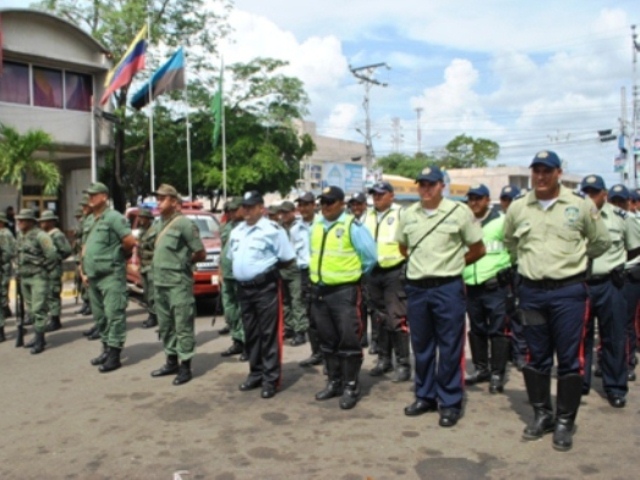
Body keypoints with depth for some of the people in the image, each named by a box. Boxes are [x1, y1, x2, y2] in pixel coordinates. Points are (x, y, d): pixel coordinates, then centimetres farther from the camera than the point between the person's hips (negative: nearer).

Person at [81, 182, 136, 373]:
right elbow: (85, 248, 23)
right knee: (100, 316, 14)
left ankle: (114, 355, -6)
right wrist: (83, 271, 15)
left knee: (114, 315, -7)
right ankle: (106, 349, 24)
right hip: (93, 277, 9)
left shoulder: (114, 217, -9)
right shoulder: (90, 222, 17)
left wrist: (118, 255, 1)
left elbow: (130, 242, -16)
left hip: (111, 276, -9)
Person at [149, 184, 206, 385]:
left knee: (183, 326, -3)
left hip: (179, 283, -8)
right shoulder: (158, 225, 13)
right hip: (159, 283, 8)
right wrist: (159, 265, 10)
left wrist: (183, 262, 2)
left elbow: (201, 254, -8)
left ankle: (185, 366, 4)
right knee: (165, 325, 15)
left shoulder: (184, 223, -10)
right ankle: (171, 361, 26)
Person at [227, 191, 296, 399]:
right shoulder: (236, 232, 14)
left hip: (266, 287, -7)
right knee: (250, 333, 15)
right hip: (243, 288, 7)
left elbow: (288, 259, -6)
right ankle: (255, 373, 27)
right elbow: (232, 257, 26)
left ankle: (271, 378, 6)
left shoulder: (272, 229, -9)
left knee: (269, 333, -2)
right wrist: (243, 271, 13)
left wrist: (267, 266, 2)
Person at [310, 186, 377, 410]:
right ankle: (334, 382, 27)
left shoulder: (352, 226, -10)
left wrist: (357, 272, 3)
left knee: (348, 340, -2)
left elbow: (370, 255, -8)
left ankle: (351, 386, 9)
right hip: (319, 291, 7)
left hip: (344, 291, -7)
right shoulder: (316, 227, 11)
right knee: (327, 340, 14)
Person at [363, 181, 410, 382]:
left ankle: (403, 364, 1)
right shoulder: (368, 217, 13)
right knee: (379, 318, 13)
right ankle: (384, 359, 25)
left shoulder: (401, 215, -7)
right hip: (373, 273, 7)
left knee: (397, 319, -7)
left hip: (394, 272, -6)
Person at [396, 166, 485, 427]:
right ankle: (425, 396, 27)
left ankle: (450, 402, 14)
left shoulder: (459, 212, -5)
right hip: (416, 288, 4)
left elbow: (478, 249, 3)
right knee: (421, 346, 13)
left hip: (448, 288, -4)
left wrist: (453, 263, 5)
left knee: (450, 347, 2)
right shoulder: (408, 215, 6)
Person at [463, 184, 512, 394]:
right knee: (477, 330, 13)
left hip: (495, 286, -5)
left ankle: (497, 374, 7)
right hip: (471, 286, 5)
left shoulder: (501, 221, -3)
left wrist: (507, 270, -7)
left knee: (498, 330, -2)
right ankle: (481, 368, 26)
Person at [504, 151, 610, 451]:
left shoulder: (581, 206, -2)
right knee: (536, 357, 11)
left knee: (569, 359, 2)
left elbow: (601, 242, 10)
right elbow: (509, 242, 22)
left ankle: (565, 421, 16)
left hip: (568, 290, -2)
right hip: (532, 291, 3)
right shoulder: (517, 208, 5)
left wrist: (573, 258, 11)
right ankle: (542, 414, 26)